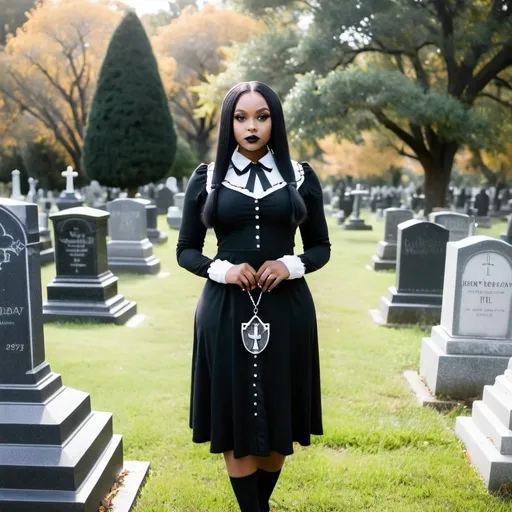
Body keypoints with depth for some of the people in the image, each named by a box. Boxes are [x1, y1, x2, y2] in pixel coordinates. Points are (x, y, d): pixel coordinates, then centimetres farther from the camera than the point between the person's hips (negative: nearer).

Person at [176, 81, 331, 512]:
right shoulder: (206, 179, 3)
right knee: (236, 417, 4)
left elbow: (321, 247, 8)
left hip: (286, 309, 1)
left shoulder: (301, 177, 5)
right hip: (226, 311, -1)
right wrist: (221, 269, -13)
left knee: (279, 416, 11)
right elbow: (186, 250, 6)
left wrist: (291, 265, -12)